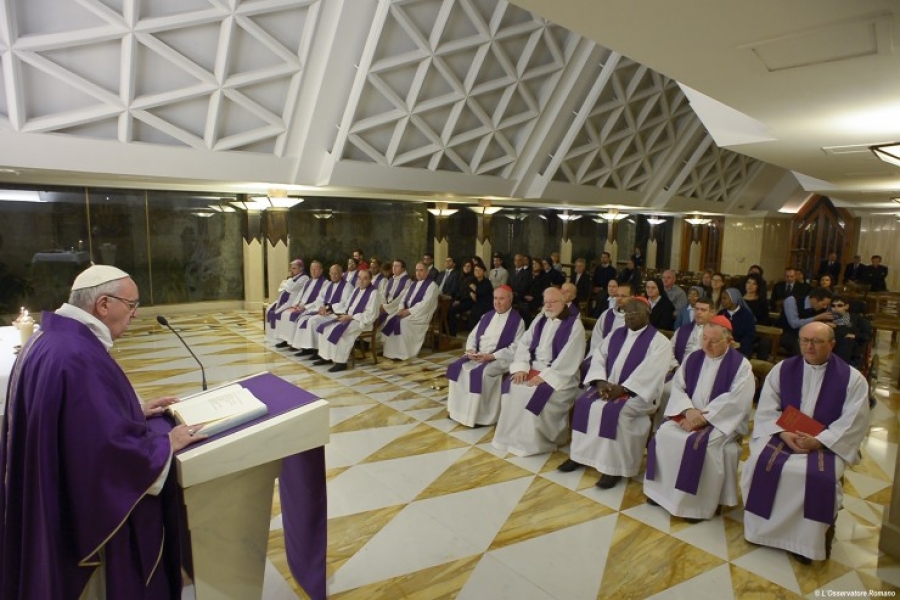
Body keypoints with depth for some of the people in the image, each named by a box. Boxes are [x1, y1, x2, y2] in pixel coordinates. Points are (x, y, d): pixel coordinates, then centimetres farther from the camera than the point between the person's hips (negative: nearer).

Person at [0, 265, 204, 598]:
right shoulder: (80, 358, -32)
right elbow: (113, 446, -31)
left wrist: (134, 410, 11)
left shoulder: (51, 337, 1)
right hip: (92, 507, -10)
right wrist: (168, 442, -16)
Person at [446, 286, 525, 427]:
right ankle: (458, 410, -4)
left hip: (500, 359, -7)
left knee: (479, 373, -31)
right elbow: (473, 335, 16)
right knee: (456, 367, -13)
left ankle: (478, 415, -16)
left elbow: (516, 348, -13)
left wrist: (491, 356, -20)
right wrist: (470, 350, -6)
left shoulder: (517, 320, -5)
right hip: (478, 355, 7)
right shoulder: (487, 316, 16)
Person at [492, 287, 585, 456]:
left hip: (558, 376, -6)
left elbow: (568, 358, -16)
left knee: (536, 395, -29)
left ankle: (533, 441, -10)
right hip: (533, 369, 6)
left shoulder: (574, 325, -7)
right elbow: (524, 343, 7)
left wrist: (545, 377, -22)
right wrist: (521, 367, -10)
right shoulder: (539, 319, 11)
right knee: (511, 387, -17)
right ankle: (513, 436, -4)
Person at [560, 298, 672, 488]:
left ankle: (614, 466, -20)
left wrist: (623, 388, -24)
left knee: (613, 411, -31)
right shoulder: (616, 335, 13)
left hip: (638, 393, -6)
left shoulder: (659, 341, -6)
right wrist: (600, 381, -12)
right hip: (608, 386, 6)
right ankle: (580, 454, -6)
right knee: (584, 403, -16)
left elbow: (651, 372, -18)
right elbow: (599, 357, 6)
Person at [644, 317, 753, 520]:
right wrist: (688, 411, -17)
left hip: (722, 421, -4)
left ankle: (698, 502, -14)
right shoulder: (693, 358, 8)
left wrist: (704, 417, -22)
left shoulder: (740, 365, -7)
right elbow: (677, 387, 2)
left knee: (702, 444, -31)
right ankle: (662, 491, -4)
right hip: (690, 416, 5)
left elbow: (736, 400, -17)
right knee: (664, 434, -18)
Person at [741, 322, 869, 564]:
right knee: (761, 463, -24)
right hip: (782, 434, 2)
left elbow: (853, 422, -7)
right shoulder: (782, 369, 3)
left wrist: (818, 441, -18)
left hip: (829, 442, -1)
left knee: (819, 476, -30)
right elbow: (766, 409, 1)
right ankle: (763, 529, -6)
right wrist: (783, 433, -15)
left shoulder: (852, 379, -2)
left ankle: (803, 539, -9)